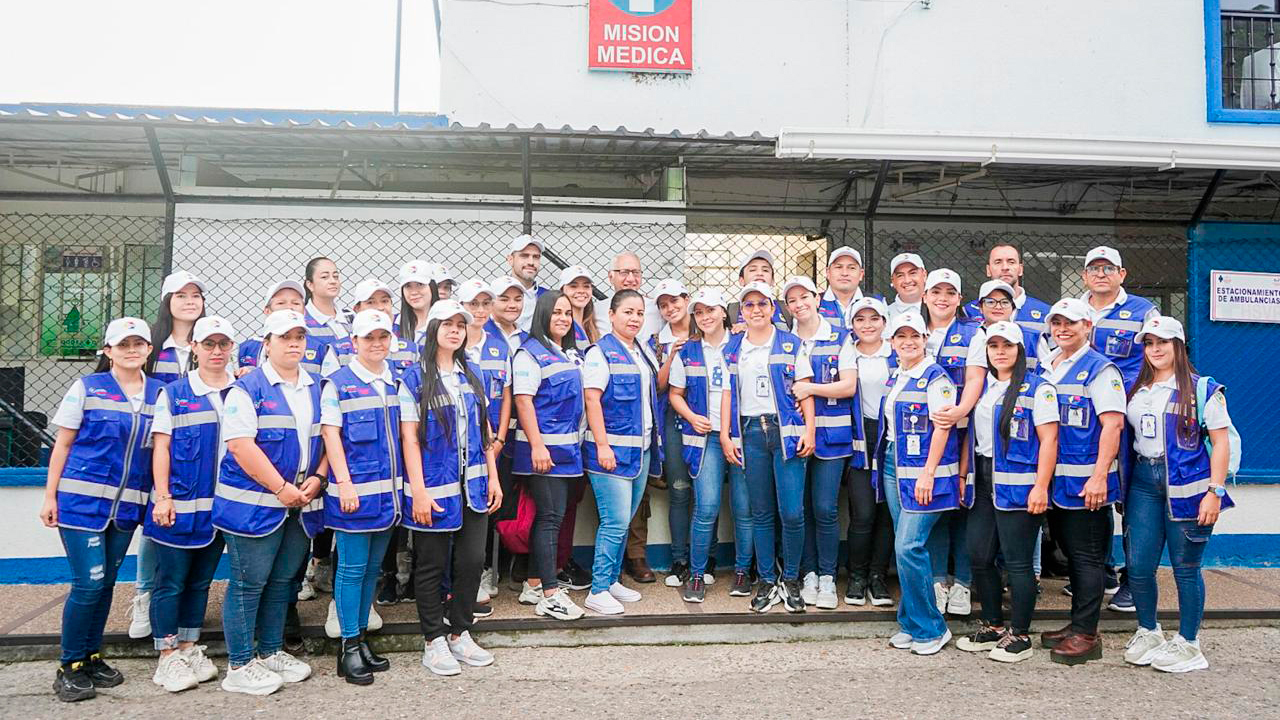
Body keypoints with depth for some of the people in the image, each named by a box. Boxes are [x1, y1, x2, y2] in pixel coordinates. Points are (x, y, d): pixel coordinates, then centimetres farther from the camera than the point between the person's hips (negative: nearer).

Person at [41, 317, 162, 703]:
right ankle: (69, 667, 10)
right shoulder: (87, 388, -2)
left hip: (127, 505, 4)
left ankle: (91, 658, 27)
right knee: (89, 582, -6)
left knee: (106, 583, 12)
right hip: (82, 500, -4)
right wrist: (49, 496, -3)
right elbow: (62, 445, 0)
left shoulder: (158, 393, 7)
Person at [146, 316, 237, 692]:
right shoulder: (173, 393, -1)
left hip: (222, 504, 3)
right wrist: (162, 497, -11)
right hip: (179, 504, -3)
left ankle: (189, 648, 26)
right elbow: (161, 447, -3)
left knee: (201, 580, 14)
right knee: (171, 582, 3)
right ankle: (167, 658, 14)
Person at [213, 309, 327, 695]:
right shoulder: (248, 388, -7)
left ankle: (271, 652, 29)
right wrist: (281, 487, -18)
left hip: (301, 504, 6)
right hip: (255, 502, -6)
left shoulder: (318, 388, 12)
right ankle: (239, 666, 12)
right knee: (248, 584, 1)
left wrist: (316, 479, -2)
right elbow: (241, 445, -15)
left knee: (283, 581, 15)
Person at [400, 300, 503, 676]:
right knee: (431, 566, 5)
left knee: (471, 561, 8)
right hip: (434, 487, -5)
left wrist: (493, 478, 9)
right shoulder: (415, 378, -4)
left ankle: (460, 635, 23)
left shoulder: (472, 377, 11)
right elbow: (409, 436, -9)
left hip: (473, 486, 5)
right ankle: (434, 642, 18)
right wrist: (418, 490, -14)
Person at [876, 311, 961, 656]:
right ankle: (911, 623, 20)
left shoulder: (936, 378, -9)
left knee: (909, 547, -11)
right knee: (907, 547, 11)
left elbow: (942, 427, -14)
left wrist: (928, 472, -20)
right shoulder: (895, 378, 14)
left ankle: (930, 628, 3)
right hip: (893, 466, 7)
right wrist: (882, 464, 17)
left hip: (923, 471, -7)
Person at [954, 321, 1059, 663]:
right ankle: (992, 627, 24)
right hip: (983, 484, 7)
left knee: (1018, 561, 0)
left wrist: (1041, 486, -17)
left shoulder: (1037, 388, -5)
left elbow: (1048, 439, -10)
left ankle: (1020, 635, 14)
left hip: (1018, 485, -6)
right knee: (979, 556, 9)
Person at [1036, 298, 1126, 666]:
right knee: (1071, 553, 16)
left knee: (1087, 557, 1)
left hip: (1086, 481, -7)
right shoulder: (1043, 366, 12)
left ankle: (1086, 634, 9)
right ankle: (1076, 625, 27)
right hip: (1054, 479, 7)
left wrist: (1099, 477, -22)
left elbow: (1113, 424, -16)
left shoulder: (1100, 369, -8)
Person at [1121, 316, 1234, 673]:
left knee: (1185, 567, 4)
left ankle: (1188, 643, 19)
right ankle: (1148, 632, 24)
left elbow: (1221, 442, -6)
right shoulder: (1135, 389, 12)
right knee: (1138, 566, 3)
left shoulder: (1203, 389, -2)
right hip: (1143, 483, 4)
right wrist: (1121, 485, 7)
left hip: (1187, 485, -4)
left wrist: (1215, 491, -13)